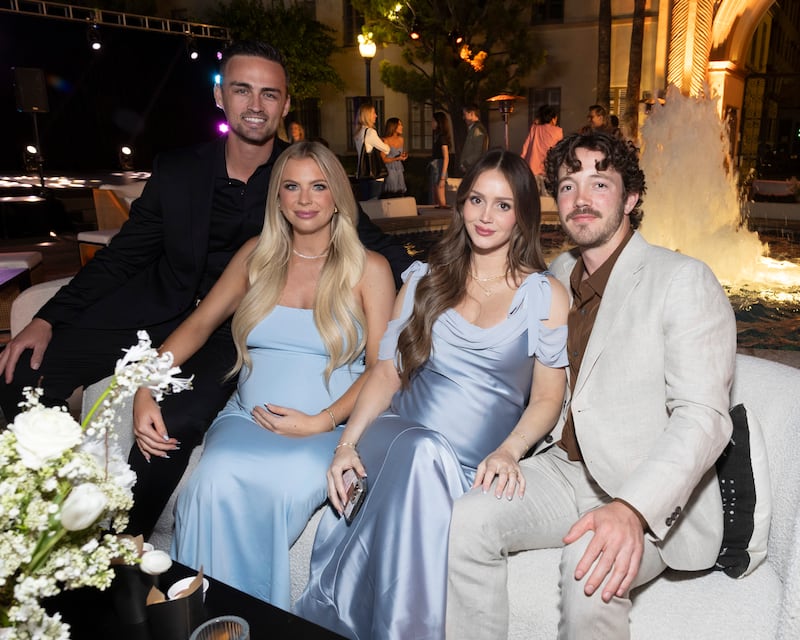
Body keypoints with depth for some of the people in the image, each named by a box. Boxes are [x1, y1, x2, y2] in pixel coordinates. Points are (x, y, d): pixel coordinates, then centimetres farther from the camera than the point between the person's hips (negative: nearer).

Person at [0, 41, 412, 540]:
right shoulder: (178, 170, 2)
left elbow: (370, 239, -3)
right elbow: (122, 256, 6)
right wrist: (49, 319, -3)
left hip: (236, 328, -3)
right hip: (160, 308, 4)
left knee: (173, 424, -30)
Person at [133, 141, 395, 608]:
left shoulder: (369, 268, 5)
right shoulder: (258, 255, 15)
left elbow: (381, 368, -1)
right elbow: (200, 324, 12)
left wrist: (320, 422, -15)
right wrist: (145, 387, -4)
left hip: (329, 429, -2)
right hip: (247, 418, 3)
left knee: (281, 486, -34)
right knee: (216, 482, -31)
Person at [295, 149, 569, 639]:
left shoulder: (546, 296, 7)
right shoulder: (426, 278, 15)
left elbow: (547, 397, 3)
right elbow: (388, 371, 10)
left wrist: (509, 451, -17)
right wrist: (348, 442, -4)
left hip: (475, 466, -1)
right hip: (397, 437, 2)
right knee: (424, 451, -35)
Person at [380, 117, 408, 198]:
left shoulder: (401, 139, 11)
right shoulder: (385, 141, -9)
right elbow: (383, 159, -11)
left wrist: (404, 156, 4)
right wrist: (397, 158, -18)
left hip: (399, 171, 6)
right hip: (389, 171, -6)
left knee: (400, 194, -1)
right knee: (390, 195, -10)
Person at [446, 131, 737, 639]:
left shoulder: (684, 280, -11)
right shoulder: (560, 273, 12)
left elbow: (703, 417, -21)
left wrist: (632, 509, -36)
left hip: (654, 496, -5)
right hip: (564, 468, 6)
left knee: (590, 572, -33)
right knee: (465, 523, -18)